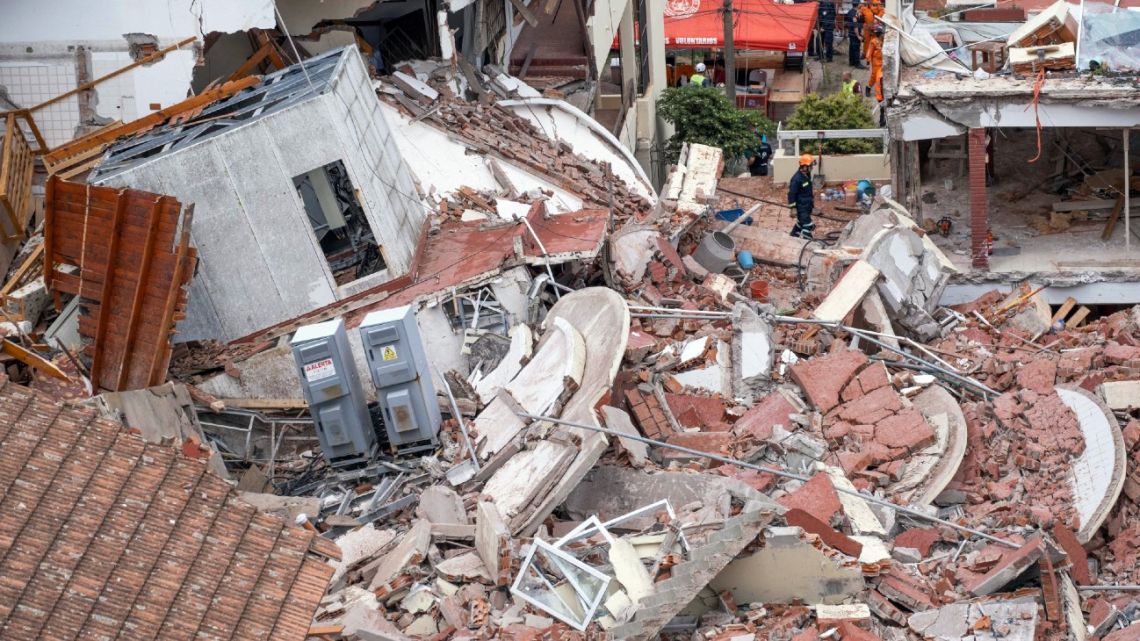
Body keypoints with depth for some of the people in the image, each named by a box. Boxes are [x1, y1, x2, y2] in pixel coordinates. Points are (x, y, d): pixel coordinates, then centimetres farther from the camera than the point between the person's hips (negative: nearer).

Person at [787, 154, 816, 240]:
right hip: (801, 207, -9)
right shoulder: (797, 179, -27)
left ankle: (794, 236, 40)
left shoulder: (807, 175, 2)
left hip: (807, 205, 9)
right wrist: (793, 208, -20)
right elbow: (792, 194, -22)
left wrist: (812, 199, 28)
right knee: (808, 226, -10)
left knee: (801, 223, 23)